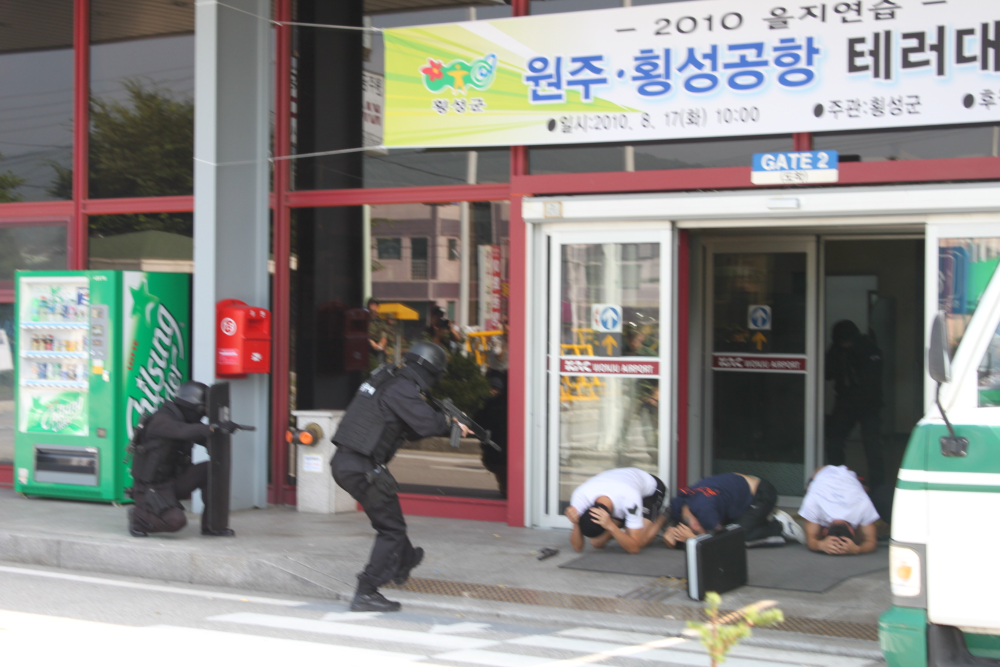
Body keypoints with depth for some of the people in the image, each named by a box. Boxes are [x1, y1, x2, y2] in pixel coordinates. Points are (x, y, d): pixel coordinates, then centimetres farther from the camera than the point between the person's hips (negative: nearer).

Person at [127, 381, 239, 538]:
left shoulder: (186, 420, 8)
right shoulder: (162, 419, -19)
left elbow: (208, 440, 3)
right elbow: (183, 431, -37)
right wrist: (216, 427, -43)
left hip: (172, 482, 8)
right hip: (152, 488, -8)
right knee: (176, 521, -27)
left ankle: (210, 525, -2)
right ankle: (138, 515, 2)